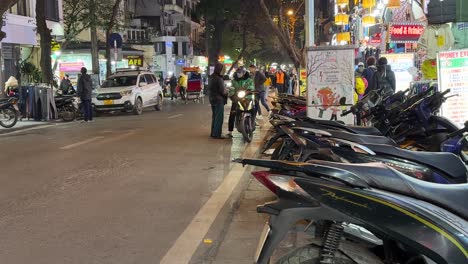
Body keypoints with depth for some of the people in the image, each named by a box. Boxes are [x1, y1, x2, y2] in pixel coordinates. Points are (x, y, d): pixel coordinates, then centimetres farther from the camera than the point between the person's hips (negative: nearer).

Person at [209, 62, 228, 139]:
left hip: (212, 99, 9)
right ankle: (217, 134, -2)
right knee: (219, 117, -3)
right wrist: (226, 92, 2)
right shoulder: (219, 79, -19)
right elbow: (222, 91, -17)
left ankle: (213, 133, 22)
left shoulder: (211, 77, 8)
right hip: (219, 100, -9)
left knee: (214, 117, 17)